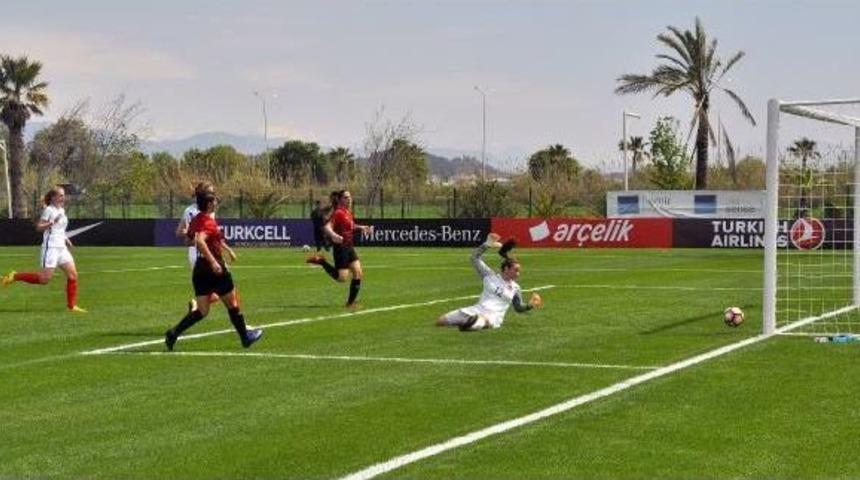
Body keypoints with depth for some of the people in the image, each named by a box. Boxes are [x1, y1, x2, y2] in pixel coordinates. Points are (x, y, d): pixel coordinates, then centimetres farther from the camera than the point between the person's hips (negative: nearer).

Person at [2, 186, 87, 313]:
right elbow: (39, 227, -13)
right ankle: (15, 276, 7)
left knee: (73, 274, -2)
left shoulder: (62, 210, 15)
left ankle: (72, 306, 4)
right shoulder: (49, 210, -9)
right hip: (51, 247, -8)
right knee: (45, 279, -9)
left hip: (62, 247, 8)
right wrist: (52, 222, -25)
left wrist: (66, 239, 15)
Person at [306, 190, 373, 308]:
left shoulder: (348, 213, 11)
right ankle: (321, 261, 9)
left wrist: (362, 228, 20)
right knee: (342, 278, -9)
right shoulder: (338, 213, -15)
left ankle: (351, 302, 8)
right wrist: (333, 235, -44)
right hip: (340, 247, -8)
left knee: (358, 273, 0)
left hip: (349, 247, 8)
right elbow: (327, 227, -25)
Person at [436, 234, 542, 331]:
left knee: (484, 321, -42)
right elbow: (475, 258, 5)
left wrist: (530, 305, -1)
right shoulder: (490, 276, 7)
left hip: (494, 317, -2)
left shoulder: (515, 288, 10)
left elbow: (519, 307, 19)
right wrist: (487, 245, -4)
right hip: (478, 310, 2)